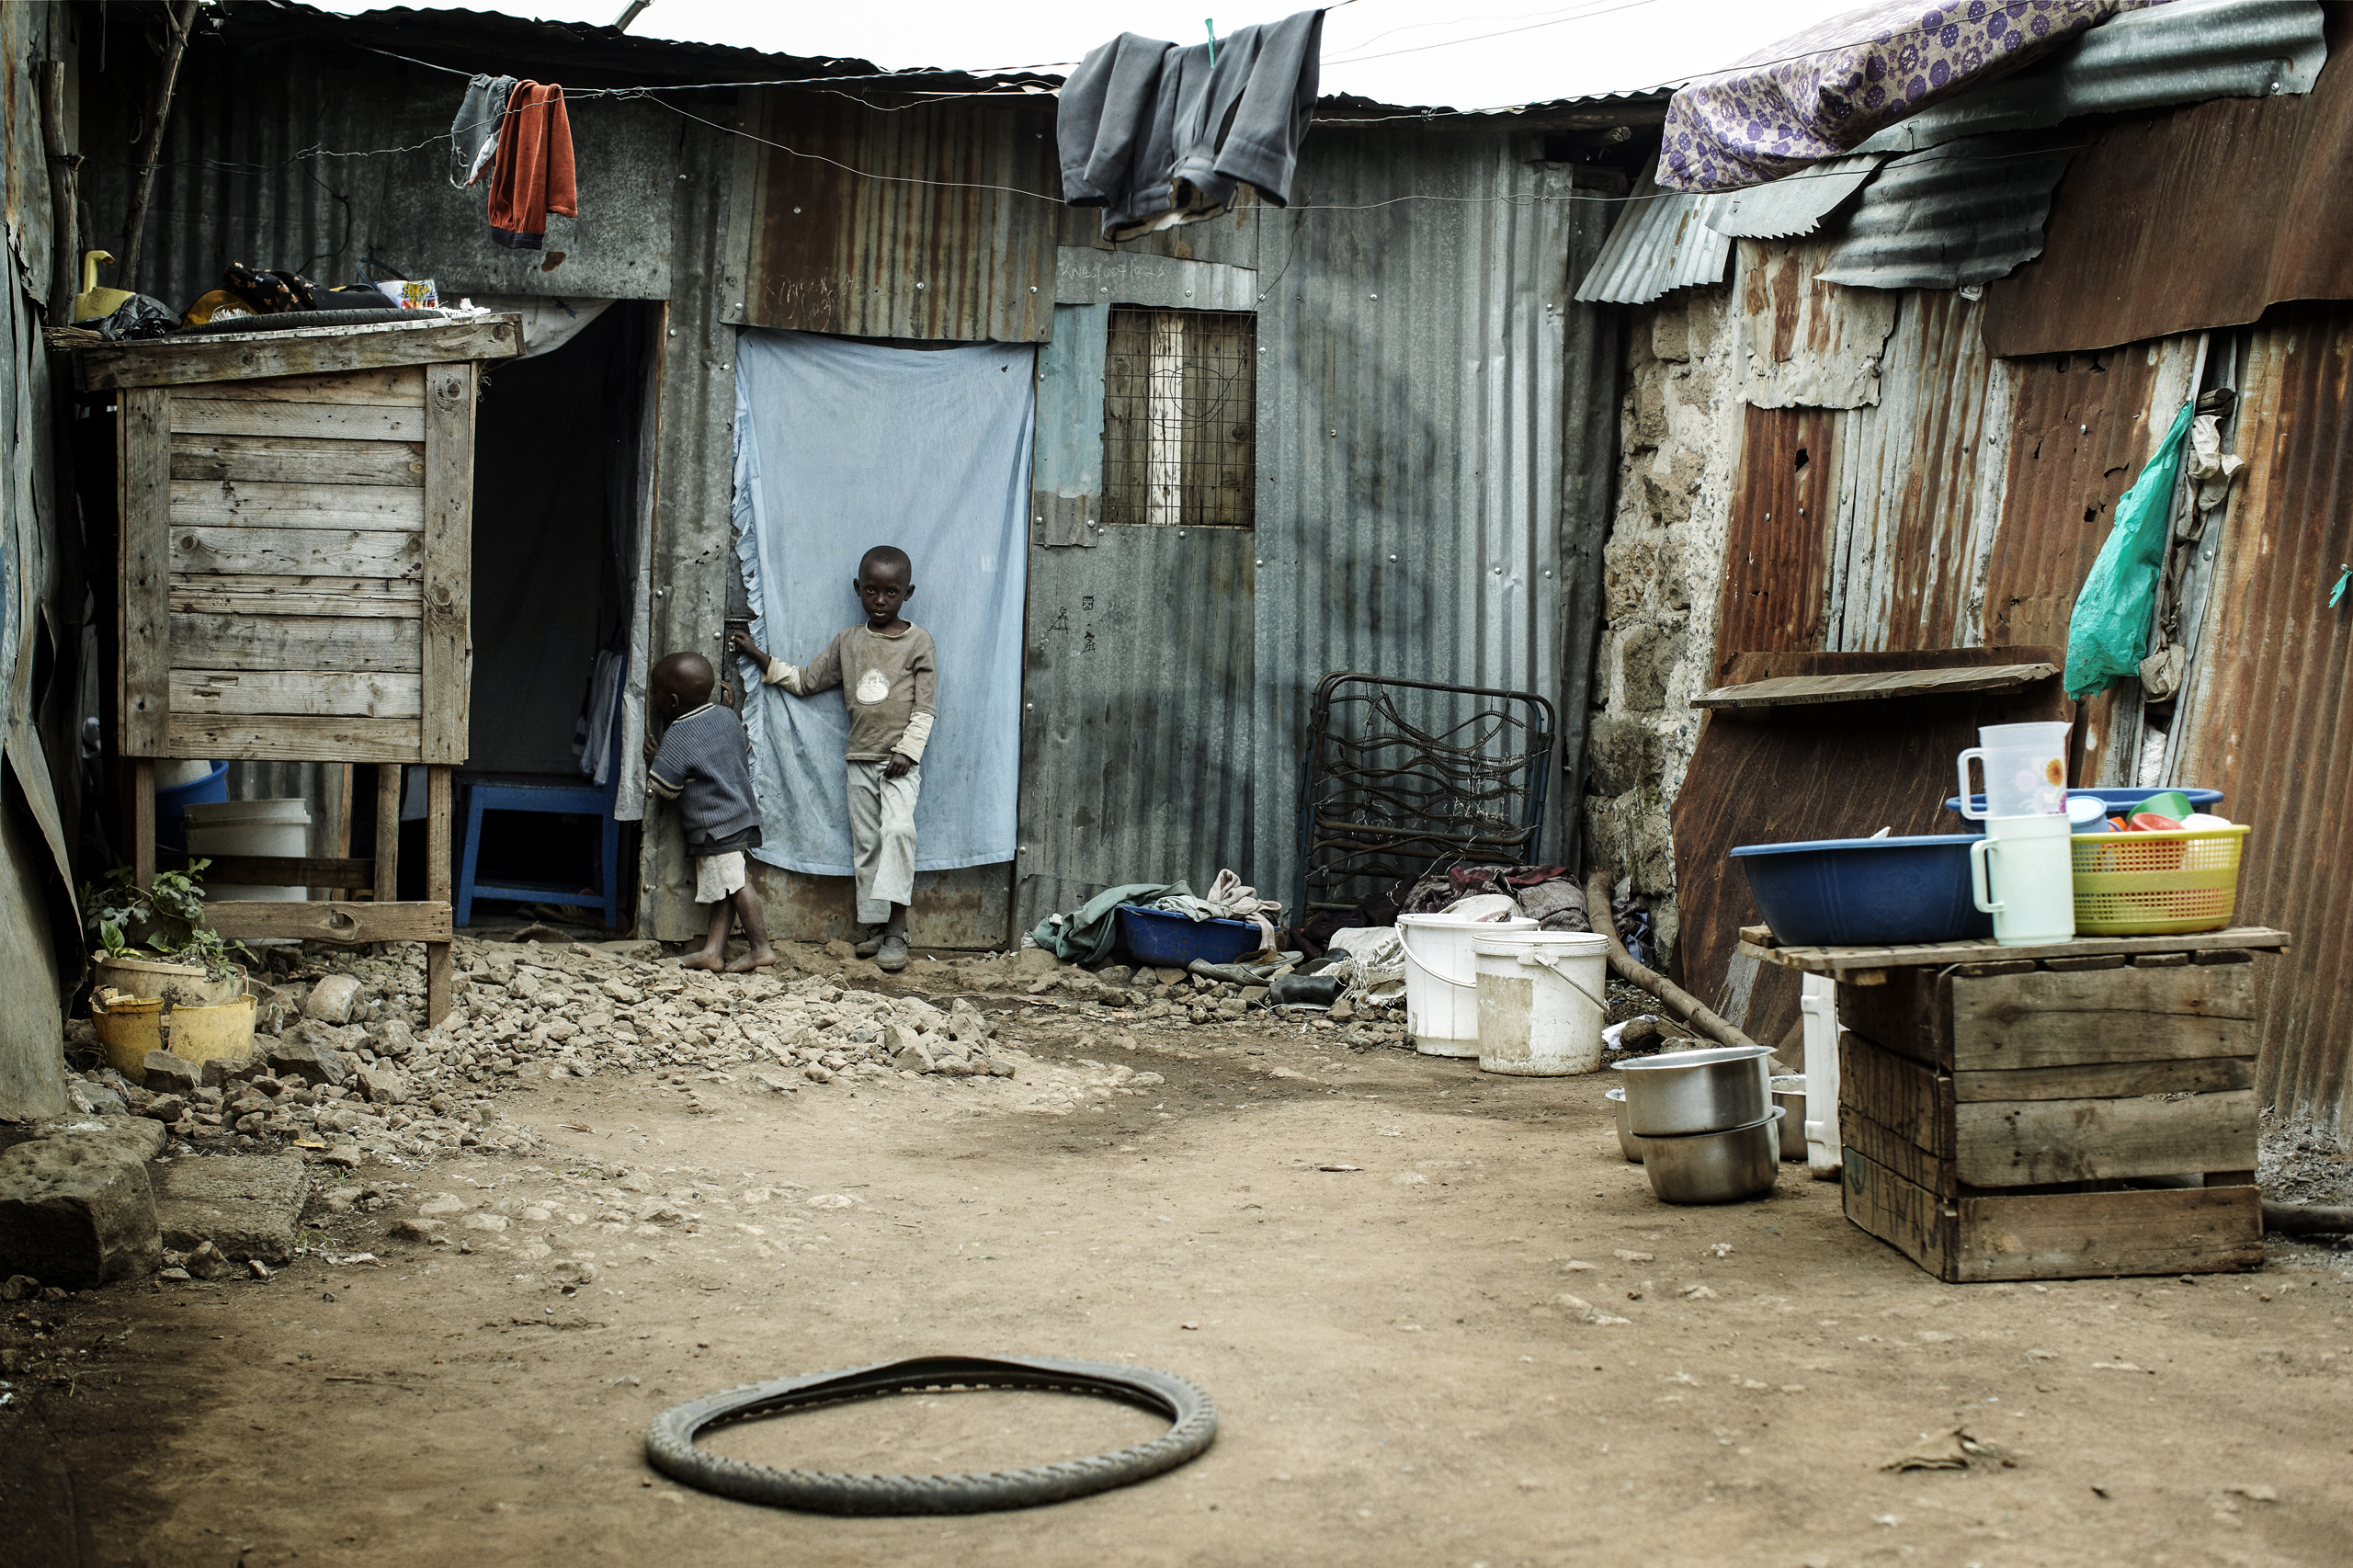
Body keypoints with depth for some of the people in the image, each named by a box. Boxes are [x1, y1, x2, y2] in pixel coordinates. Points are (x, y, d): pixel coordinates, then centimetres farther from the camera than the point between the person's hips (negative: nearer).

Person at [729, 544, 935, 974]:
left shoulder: (918, 641, -1)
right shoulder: (848, 642, 11)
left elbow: (926, 706, -4)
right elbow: (804, 681, 16)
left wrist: (907, 749, -14)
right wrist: (758, 656, 10)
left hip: (900, 759, -5)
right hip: (860, 758, 5)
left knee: (898, 828, -22)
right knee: (865, 842, 6)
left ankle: (896, 934, -24)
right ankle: (874, 926, 14)